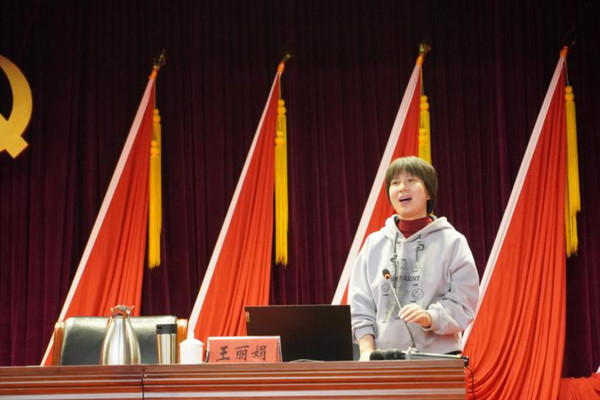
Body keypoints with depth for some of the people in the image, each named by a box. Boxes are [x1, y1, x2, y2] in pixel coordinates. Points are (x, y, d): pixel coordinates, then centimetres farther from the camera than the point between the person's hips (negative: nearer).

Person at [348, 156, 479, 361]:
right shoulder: (374, 244, 13)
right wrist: (367, 351, -3)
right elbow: (360, 305, 10)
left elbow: (463, 303, -2)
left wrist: (429, 317, -20)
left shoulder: (452, 242, 4)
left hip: (438, 354, -2)